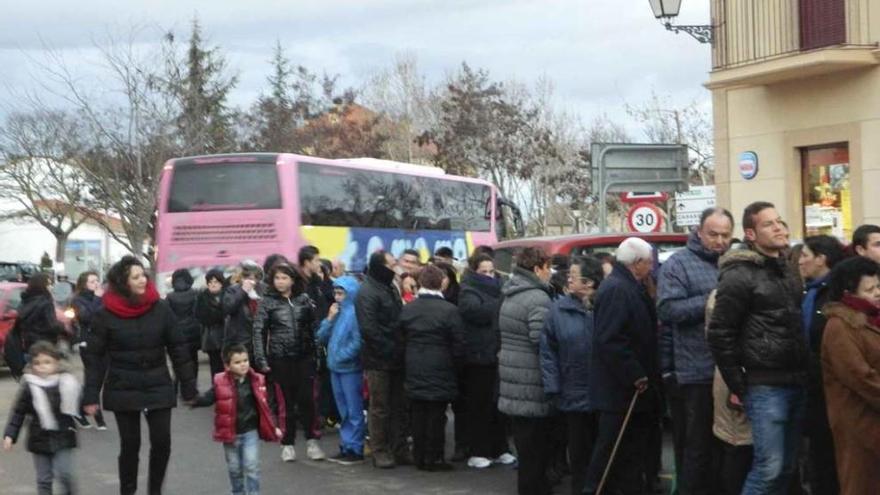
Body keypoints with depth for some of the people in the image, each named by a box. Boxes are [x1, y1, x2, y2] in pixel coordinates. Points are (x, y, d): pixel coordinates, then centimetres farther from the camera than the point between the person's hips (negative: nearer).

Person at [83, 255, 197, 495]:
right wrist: (91, 395, -6)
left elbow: (178, 349, 1)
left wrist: (188, 387, 1)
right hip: (123, 390, -1)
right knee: (130, 445, 5)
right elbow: (96, 357, -2)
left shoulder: (160, 309, -3)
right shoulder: (106, 315, -6)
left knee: (162, 442, 0)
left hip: (158, 387, 1)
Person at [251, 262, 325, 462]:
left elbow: (313, 326, 7)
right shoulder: (267, 302, -1)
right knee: (287, 400, 2)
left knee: (306, 398, -4)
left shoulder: (304, 299, 4)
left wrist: (317, 353, 2)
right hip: (280, 359, -1)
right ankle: (288, 443, 14)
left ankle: (311, 440, 10)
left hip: (304, 356, 1)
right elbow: (258, 331, -3)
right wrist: (261, 360, -9)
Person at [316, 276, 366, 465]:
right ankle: (346, 447, 20)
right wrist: (329, 319, -1)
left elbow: (358, 341, -18)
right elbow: (322, 338, 11)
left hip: (350, 368, -8)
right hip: (336, 368, 8)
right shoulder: (337, 312, 12)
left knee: (354, 411, -1)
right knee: (343, 412, 13)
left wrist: (341, 356, -15)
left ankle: (356, 449, 4)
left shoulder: (355, 313, -12)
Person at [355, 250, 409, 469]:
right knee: (380, 408, 0)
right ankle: (379, 451, 9)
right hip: (379, 360, -8)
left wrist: (401, 348, 8)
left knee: (399, 406, 11)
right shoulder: (367, 292, -13)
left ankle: (399, 448, 18)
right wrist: (390, 350, -17)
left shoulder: (390, 288, 15)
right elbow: (369, 329, -20)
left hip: (395, 359, 8)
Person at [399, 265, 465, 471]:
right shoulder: (449, 310, -13)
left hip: (414, 371, 5)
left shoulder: (407, 309, 3)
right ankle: (433, 458, 6)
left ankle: (419, 456, 16)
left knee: (418, 415, 10)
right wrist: (456, 367, 4)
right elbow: (458, 344, -10)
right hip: (440, 370, -4)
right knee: (436, 415, 2)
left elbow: (403, 337, 9)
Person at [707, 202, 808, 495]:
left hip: (796, 384, 8)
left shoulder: (787, 271, 15)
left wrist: (804, 376, 16)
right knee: (769, 467, -10)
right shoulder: (740, 275, -10)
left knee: (787, 467, 11)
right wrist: (737, 387, -11)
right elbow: (720, 334, -12)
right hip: (765, 386, -8)